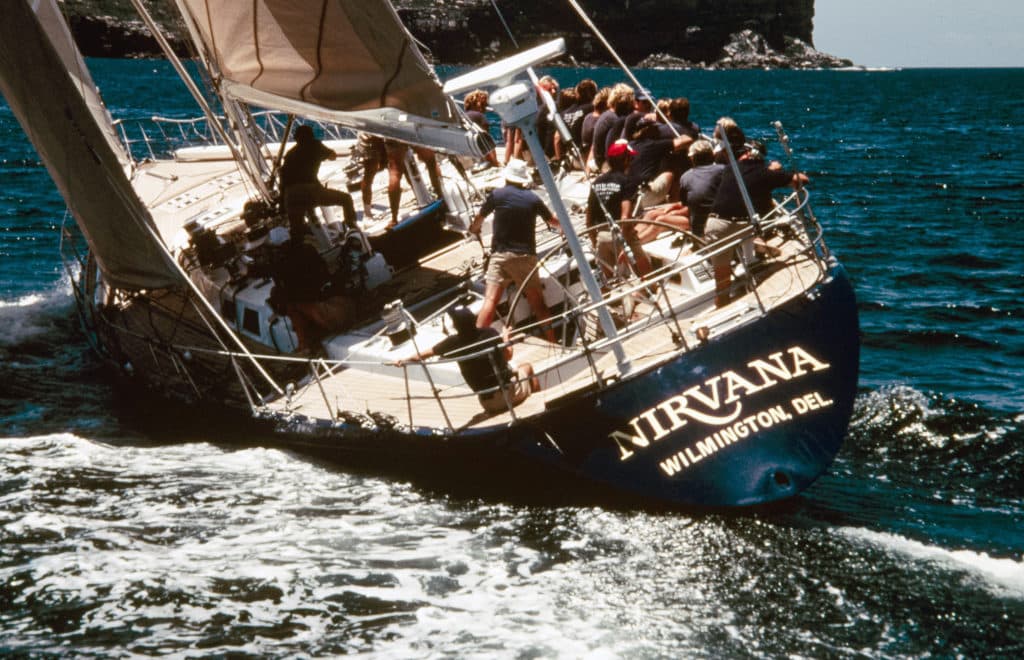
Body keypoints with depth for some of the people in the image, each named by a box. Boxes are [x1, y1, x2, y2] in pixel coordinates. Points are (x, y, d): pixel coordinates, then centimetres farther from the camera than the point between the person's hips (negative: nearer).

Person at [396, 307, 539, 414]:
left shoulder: (453, 343, -10)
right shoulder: (490, 334, -11)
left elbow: (423, 355, 3)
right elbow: (507, 356, 6)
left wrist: (403, 361, 20)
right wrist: (506, 338, 24)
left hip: (489, 404, 2)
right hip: (511, 392, -2)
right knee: (527, 367, 28)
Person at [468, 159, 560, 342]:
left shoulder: (497, 195, 2)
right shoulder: (532, 198, 6)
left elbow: (479, 219, 18)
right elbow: (553, 221, 22)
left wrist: (473, 229, 42)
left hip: (501, 254, -1)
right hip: (526, 256, 2)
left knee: (490, 299, -10)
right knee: (538, 302, 8)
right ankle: (553, 341, 10)